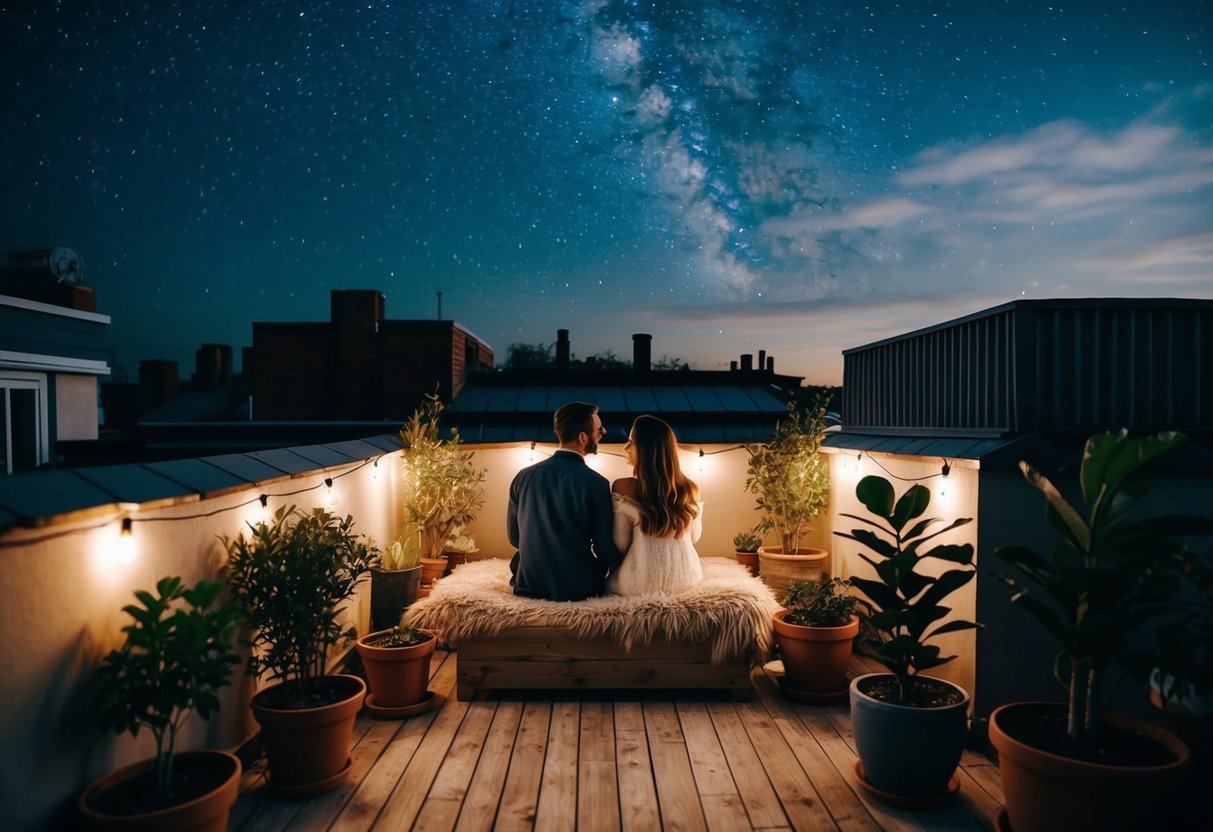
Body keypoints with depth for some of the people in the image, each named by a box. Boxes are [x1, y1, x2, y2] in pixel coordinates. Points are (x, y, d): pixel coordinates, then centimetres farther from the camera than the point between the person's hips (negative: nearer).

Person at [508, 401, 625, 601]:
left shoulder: (523, 477, -4)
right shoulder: (597, 484, -15)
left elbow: (514, 537, 6)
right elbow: (607, 550, -10)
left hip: (529, 587, 4)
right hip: (579, 590, -3)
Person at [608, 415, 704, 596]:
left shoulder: (623, 488, -17)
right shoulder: (690, 489, -7)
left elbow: (621, 544, -8)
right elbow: (693, 537, 8)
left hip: (639, 585, -3)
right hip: (685, 580, 3)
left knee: (610, 578, 32)